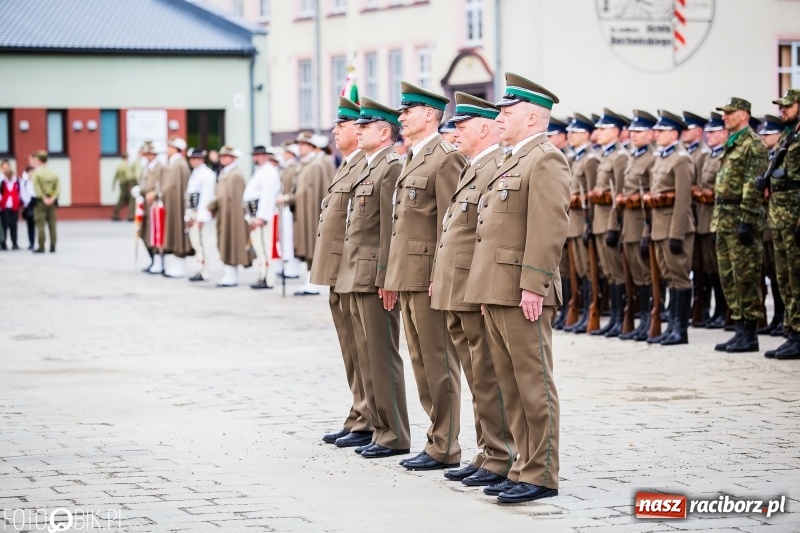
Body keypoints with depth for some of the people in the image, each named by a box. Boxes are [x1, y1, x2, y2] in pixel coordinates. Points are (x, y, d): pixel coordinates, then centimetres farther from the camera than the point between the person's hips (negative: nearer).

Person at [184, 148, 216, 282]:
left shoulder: (207, 174, -10)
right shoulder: (194, 174, 19)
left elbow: (206, 196, -16)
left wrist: (201, 216, -19)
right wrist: (188, 215, 16)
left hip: (201, 212, -9)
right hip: (193, 212, 9)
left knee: (201, 241, -8)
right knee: (195, 240, 8)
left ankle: (203, 272, -7)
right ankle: (200, 269, 12)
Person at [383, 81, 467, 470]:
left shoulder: (445, 159, -11)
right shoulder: (413, 159, 19)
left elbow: (449, 224, -16)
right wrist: (392, 278, 19)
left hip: (429, 276, -10)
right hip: (408, 277, 10)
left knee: (439, 363, -4)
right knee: (421, 362, 12)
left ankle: (444, 449, 1)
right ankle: (437, 437, 18)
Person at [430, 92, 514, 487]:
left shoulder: (500, 169, -14)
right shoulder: (470, 170, 18)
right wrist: (438, 278, 19)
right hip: (457, 294, 10)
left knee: (488, 380, -5)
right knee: (477, 380, 13)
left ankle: (500, 461, 1)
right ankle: (486, 455, 19)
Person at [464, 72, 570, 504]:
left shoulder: (545, 160, -10)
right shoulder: (514, 162, 21)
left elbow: (549, 228, -18)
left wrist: (533, 286, -23)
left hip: (522, 294, -10)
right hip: (495, 292, 10)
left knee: (533, 383, -5)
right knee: (511, 384, 11)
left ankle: (541, 476, -1)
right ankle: (525, 467, 17)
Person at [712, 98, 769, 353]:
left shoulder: (753, 145, -10)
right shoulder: (731, 146, 19)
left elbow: (754, 186, -17)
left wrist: (746, 222, -21)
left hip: (741, 220, -10)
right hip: (724, 221, 10)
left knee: (745, 277, -6)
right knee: (729, 278, 10)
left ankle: (750, 336, -3)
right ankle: (740, 330, 15)